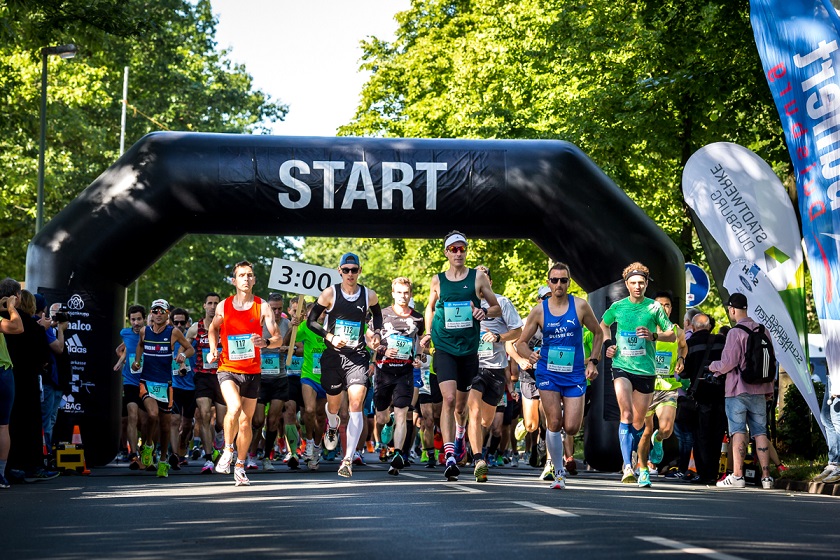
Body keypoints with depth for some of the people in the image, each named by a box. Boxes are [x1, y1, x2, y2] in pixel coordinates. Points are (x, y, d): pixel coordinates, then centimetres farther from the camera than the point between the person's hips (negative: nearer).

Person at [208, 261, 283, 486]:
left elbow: (278, 339, -4)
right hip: (227, 369, -1)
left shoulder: (262, 307, -2)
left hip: (252, 372, 1)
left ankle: (240, 466, 26)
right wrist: (213, 349, 3)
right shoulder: (223, 306, 0)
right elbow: (213, 328, 20)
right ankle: (227, 450, -4)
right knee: (235, 408, -27)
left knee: (246, 421, 9)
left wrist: (265, 342, -26)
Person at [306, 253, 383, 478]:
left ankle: (348, 459, -18)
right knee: (334, 403, 15)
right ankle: (332, 426, 54)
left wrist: (377, 333, 7)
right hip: (333, 355, 0)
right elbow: (311, 320, 1)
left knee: (356, 404, -17)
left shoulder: (369, 295, 3)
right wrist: (330, 337, -12)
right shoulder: (330, 294, -3)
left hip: (358, 356, 0)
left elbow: (377, 314, 25)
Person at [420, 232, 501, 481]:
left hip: (469, 349, 1)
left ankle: (460, 434, 48)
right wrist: (428, 333, 13)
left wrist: (484, 312, -12)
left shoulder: (477, 277, 2)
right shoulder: (437, 280, 5)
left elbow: (497, 308, 8)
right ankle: (449, 456, -23)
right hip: (444, 348, -1)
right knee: (449, 399, -19)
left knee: (461, 404, 14)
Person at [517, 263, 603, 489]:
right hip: (548, 372, 0)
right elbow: (521, 342, 4)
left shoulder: (580, 306, -1)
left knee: (571, 428, -7)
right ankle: (559, 473, 5)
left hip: (575, 375, 0)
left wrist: (592, 361, 2)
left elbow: (598, 333, 12)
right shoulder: (539, 310, -1)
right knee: (554, 423, -9)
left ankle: (567, 453, 31)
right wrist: (530, 354, -18)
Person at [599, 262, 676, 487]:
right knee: (626, 414, -20)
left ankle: (642, 467, 29)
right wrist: (608, 343, 8)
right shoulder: (617, 307, 5)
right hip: (622, 368, 0)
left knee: (638, 423, 8)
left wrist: (654, 336, -13)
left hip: (646, 370, 0)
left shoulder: (654, 307, 1)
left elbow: (672, 335, 5)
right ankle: (628, 466, -24)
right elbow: (603, 325, 25)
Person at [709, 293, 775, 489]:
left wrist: (713, 366, 6)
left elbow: (729, 363, -15)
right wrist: (769, 388, 20)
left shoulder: (736, 332, -11)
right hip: (759, 389, 6)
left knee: (738, 432, -4)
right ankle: (766, 476, 5)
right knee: (760, 431, 7)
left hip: (738, 389, -6)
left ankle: (737, 476, -7)